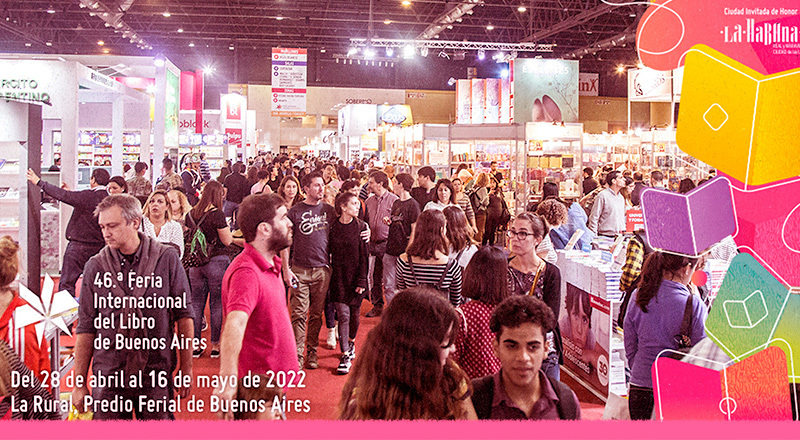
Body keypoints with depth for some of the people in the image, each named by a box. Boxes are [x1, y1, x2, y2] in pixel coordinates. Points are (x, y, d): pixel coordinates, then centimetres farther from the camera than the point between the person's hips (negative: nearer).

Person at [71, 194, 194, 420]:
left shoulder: (167, 259, -2)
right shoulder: (96, 266, 2)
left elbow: (183, 314, 2)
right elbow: (86, 328, 6)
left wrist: (186, 368, 1)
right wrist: (79, 383, 5)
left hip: (156, 374, -1)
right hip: (108, 376, 1)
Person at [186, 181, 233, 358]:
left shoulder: (190, 214, 5)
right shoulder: (217, 214, -13)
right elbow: (227, 241, -10)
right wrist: (229, 231, 6)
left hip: (195, 263, 5)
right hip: (217, 261, -5)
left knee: (196, 303, 10)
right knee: (216, 303, 5)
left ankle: (195, 345, 16)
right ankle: (215, 345, 12)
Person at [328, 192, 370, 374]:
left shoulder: (361, 227, -2)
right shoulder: (333, 227, 0)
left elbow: (365, 255, -3)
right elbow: (329, 252, 5)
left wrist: (362, 280, -8)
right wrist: (328, 275, 1)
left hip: (356, 276, 0)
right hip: (338, 276, 0)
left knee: (354, 313, 9)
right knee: (343, 314, -6)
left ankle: (351, 343, 36)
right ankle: (345, 356, -2)